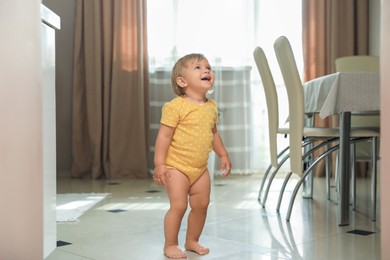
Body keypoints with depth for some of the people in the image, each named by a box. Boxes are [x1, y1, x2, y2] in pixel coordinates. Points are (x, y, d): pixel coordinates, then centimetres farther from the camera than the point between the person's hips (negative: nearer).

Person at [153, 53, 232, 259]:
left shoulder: (211, 107, 6)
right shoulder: (176, 106, -16)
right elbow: (164, 135, -17)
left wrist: (223, 155, 17)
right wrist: (159, 164, -20)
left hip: (200, 168, 7)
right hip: (177, 166, -7)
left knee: (201, 204, 10)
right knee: (178, 205, -8)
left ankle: (192, 241, 27)